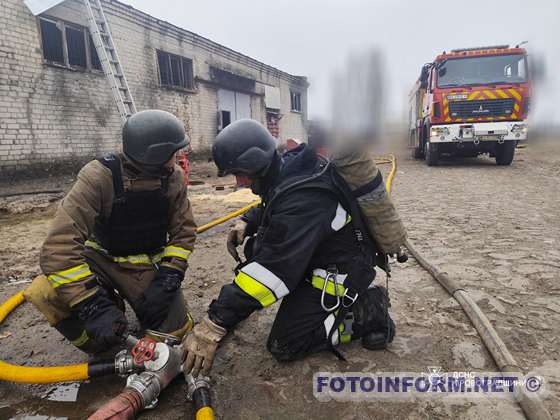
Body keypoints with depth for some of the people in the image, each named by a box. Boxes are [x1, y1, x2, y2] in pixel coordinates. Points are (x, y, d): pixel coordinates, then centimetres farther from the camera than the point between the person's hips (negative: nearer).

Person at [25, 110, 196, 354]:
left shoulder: (174, 178, -11)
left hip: (148, 265, 2)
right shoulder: (100, 176, -24)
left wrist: (168, 279, -19)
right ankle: (103, 352, 0)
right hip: (102, 260, -1)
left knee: (176, 330, -12)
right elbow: (60, 244, -30)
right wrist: (94, 307, -36)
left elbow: (183, 230, -5)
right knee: (45, 293, -28)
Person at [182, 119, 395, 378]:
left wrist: (213, 327, -37)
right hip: (314, 253, 9)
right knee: (256, 247, 4)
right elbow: (271, 207, 18)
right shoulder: (289, 169, -5)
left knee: (284, 346, -7)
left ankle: (366, 311, 1)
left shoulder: (301, 198, -33)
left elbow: (271, 269, -38)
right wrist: (246, 223, -1)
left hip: (340, 272, -9)